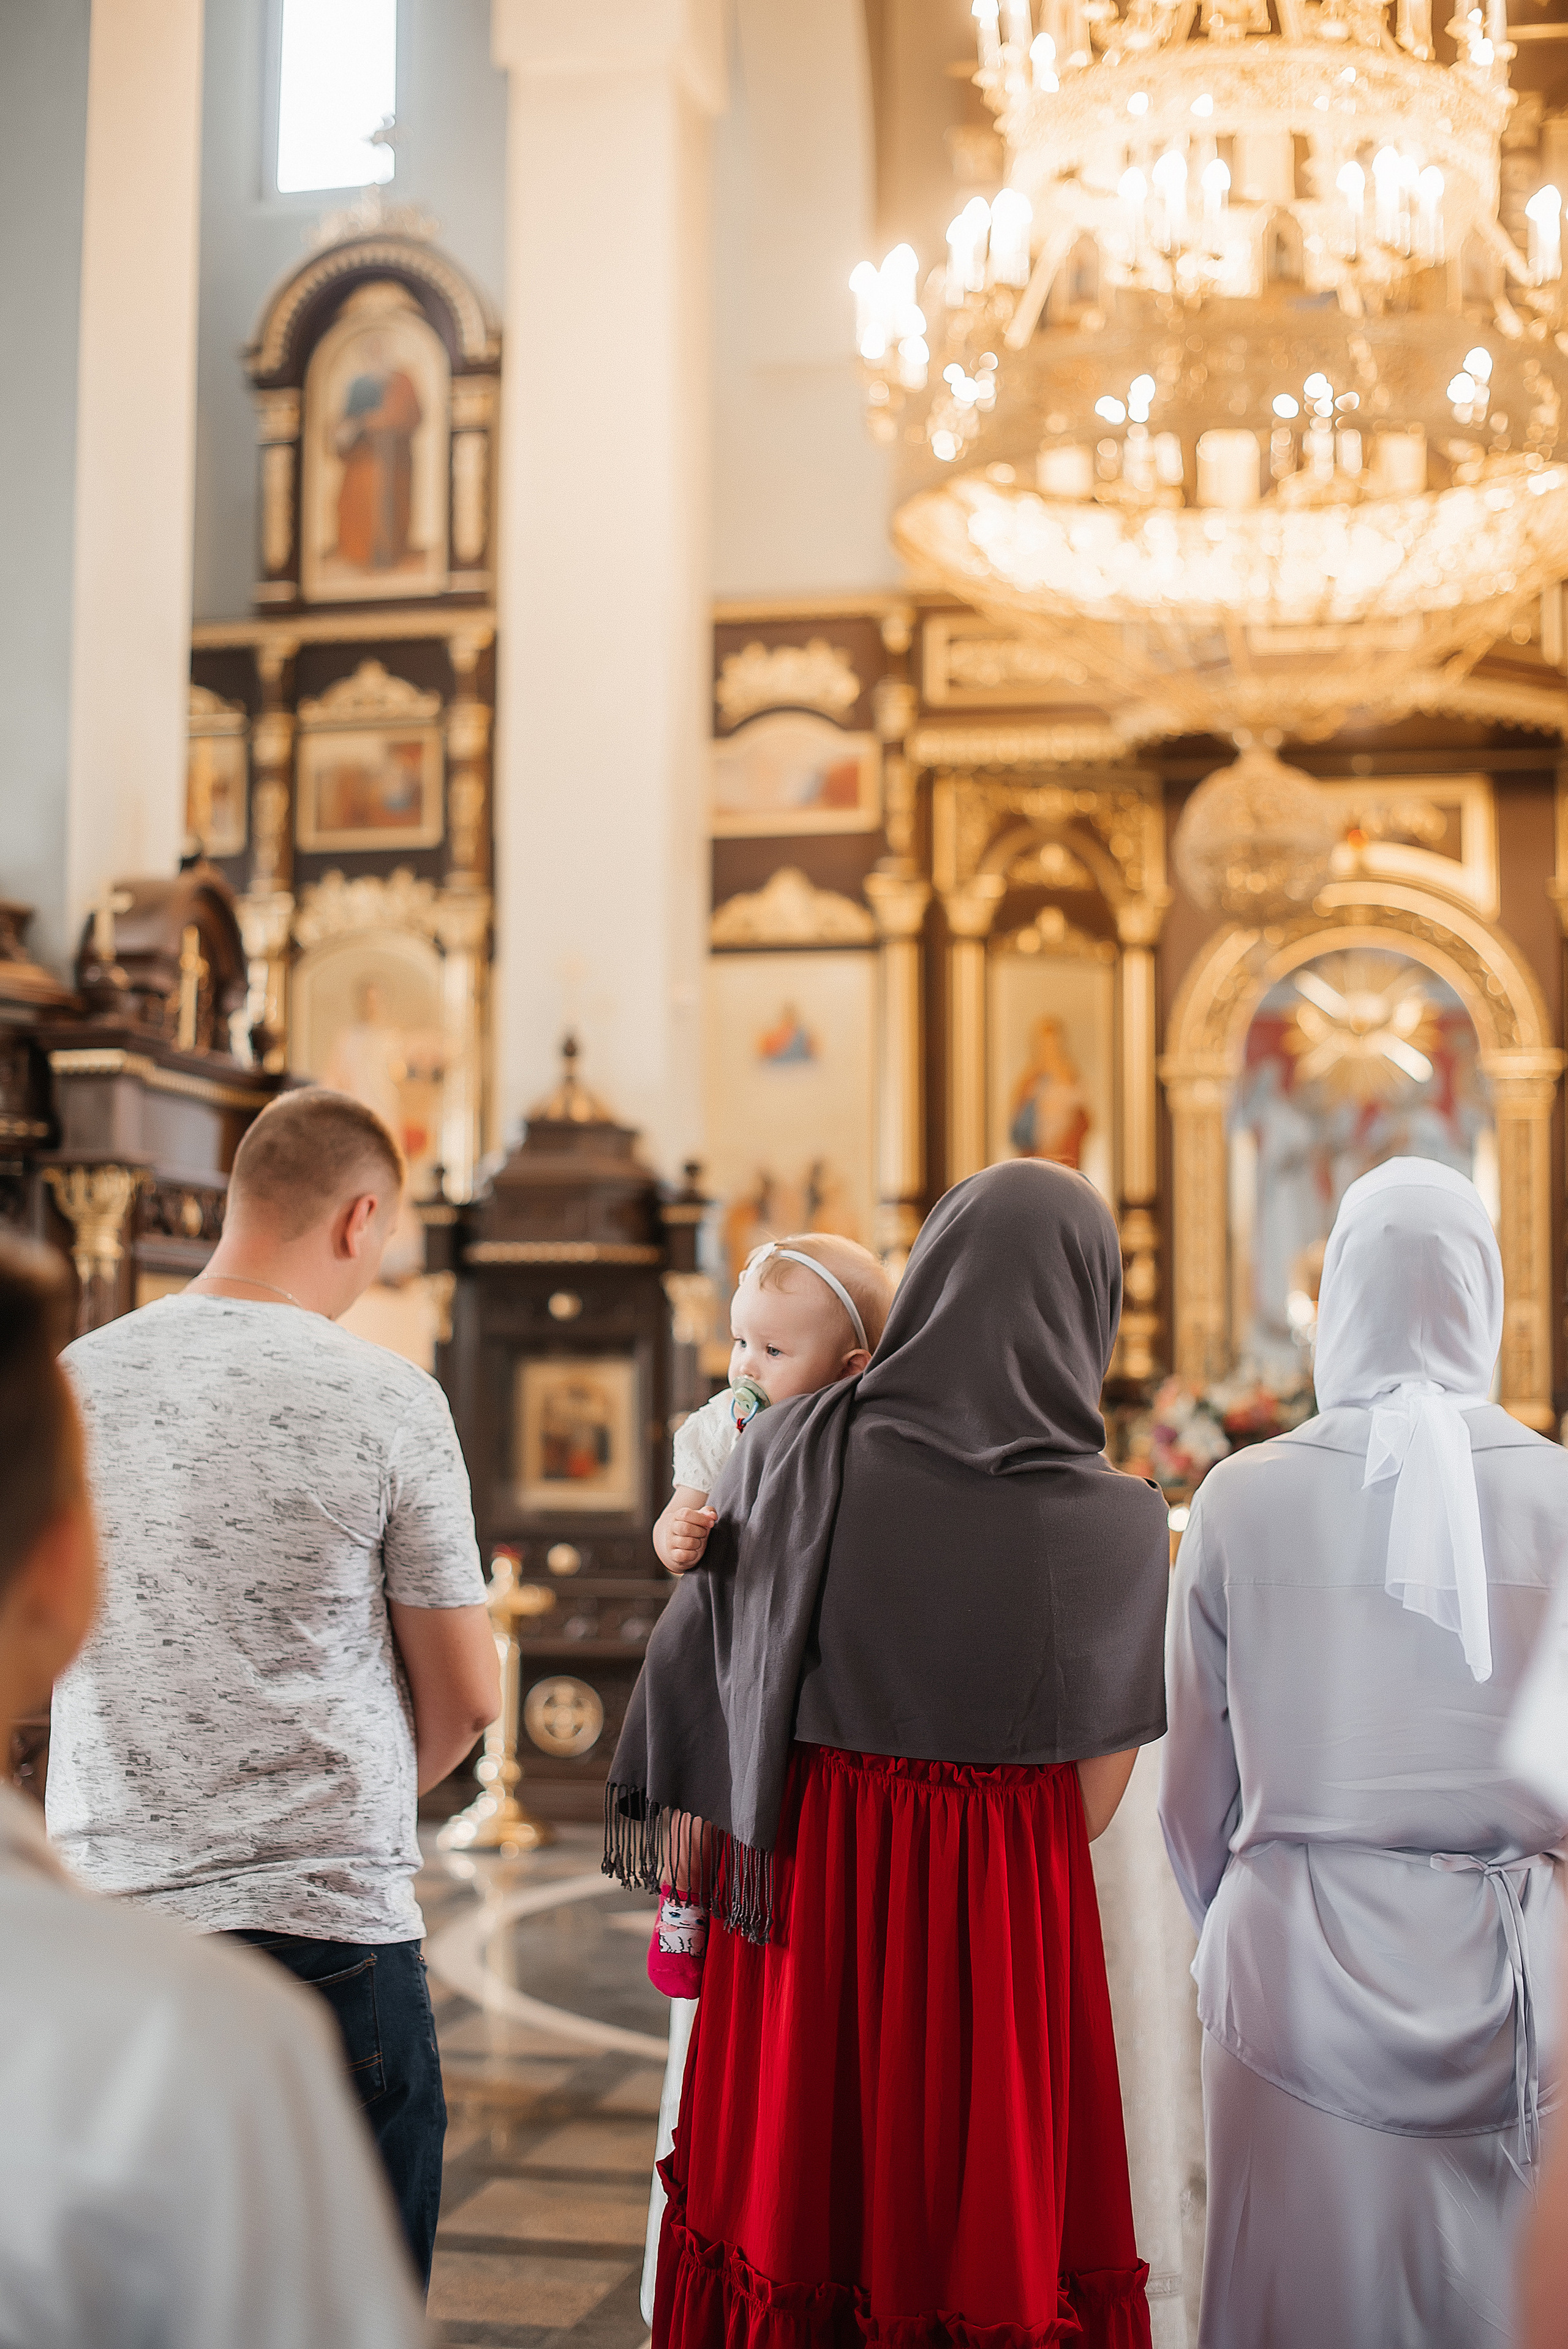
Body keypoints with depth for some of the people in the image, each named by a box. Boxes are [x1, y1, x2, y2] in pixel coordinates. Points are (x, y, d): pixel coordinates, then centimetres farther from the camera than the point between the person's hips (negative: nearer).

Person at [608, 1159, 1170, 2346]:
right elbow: (1090, 1803, -4)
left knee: (792, 2198, 15)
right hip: (998, 1928, -2)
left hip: (802, 1898, 2)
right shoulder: (1115, 1525, -11)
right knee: (986, 2225, 10)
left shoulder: (797, 1449, -6)